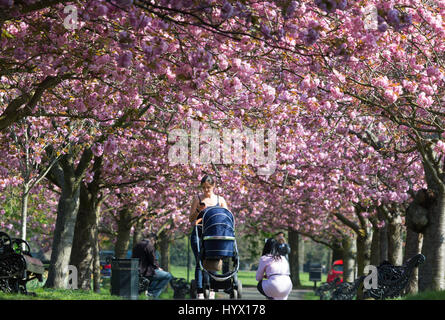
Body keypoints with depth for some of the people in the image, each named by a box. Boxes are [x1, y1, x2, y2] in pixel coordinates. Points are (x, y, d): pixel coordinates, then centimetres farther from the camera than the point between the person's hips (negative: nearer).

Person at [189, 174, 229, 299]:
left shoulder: (220, 200, 12)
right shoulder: (197, 199, 8)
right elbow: (191, 219, 8)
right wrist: (198, 210, -10)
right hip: (199, 234, -1)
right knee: (200, 262, -10)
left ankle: (211, 292, -3)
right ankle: (200, 293, -13)